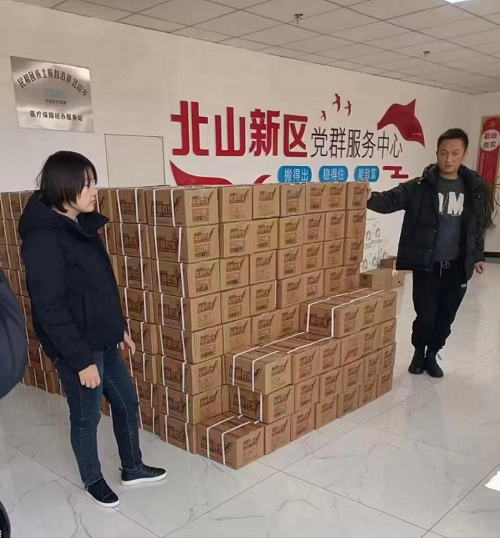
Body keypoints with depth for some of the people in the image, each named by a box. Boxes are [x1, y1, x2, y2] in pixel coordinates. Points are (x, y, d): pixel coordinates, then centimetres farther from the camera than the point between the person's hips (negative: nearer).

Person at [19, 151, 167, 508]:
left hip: (103, 340, 9)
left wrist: (120, 327, 18)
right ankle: (92, 480, 36)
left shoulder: (82, 227, 6)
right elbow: (50, 308, -22)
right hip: (77, 348, -8)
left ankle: (132, 468, 39)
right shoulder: (43, 238, -22)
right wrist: (81, 360, -20)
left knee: (127, 402, 19)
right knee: (87, 416, 11)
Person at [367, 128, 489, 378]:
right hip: (426, 266, -3)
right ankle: (418, 353, 30)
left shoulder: (475, 188, 3)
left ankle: (432, 355, 34)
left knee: (445, 318, 11)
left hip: (456, 267, 3)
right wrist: (371, 198, -40)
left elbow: (479, 226, 14)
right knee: (425, 315, 3)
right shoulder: (420, 186, -7)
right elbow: (392, 199, -20)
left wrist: (478, 256, 13)